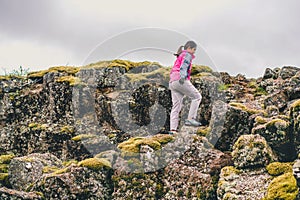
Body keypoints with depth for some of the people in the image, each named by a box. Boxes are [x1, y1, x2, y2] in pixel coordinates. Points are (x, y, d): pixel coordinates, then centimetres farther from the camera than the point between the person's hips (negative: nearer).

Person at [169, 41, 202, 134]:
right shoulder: (187, 55, 4)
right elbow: (184, 66, -15)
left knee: (176, 105, 2)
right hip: (180, 81, -9)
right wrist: (183, 76, -32)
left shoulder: (179, 58, 32)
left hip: (172, 82, 9)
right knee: (197, 97, 1)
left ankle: (172, 129, -8)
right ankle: (190, 118, -10)